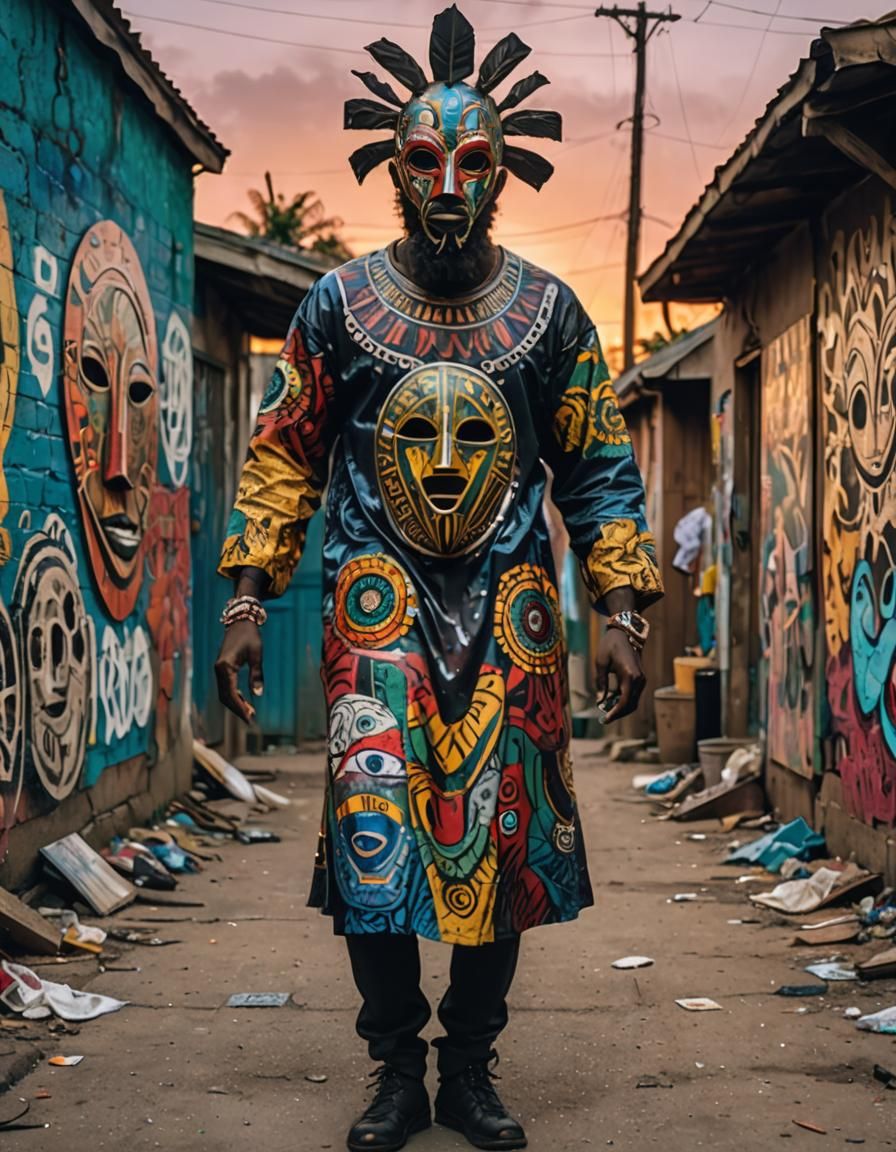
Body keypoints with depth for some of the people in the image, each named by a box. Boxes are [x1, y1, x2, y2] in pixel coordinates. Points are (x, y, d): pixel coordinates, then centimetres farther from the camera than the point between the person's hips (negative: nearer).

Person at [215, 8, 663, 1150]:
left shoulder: (549, 310, 7)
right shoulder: (339, 303, 5)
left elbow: (601, 470, 9)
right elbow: (282, 455, 7)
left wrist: (621, 611, 1)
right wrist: (248, 599, -1)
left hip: (510, 606, 1)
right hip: (378, 602, -1)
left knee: (505, 836, 1)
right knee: (371, 828, -8)